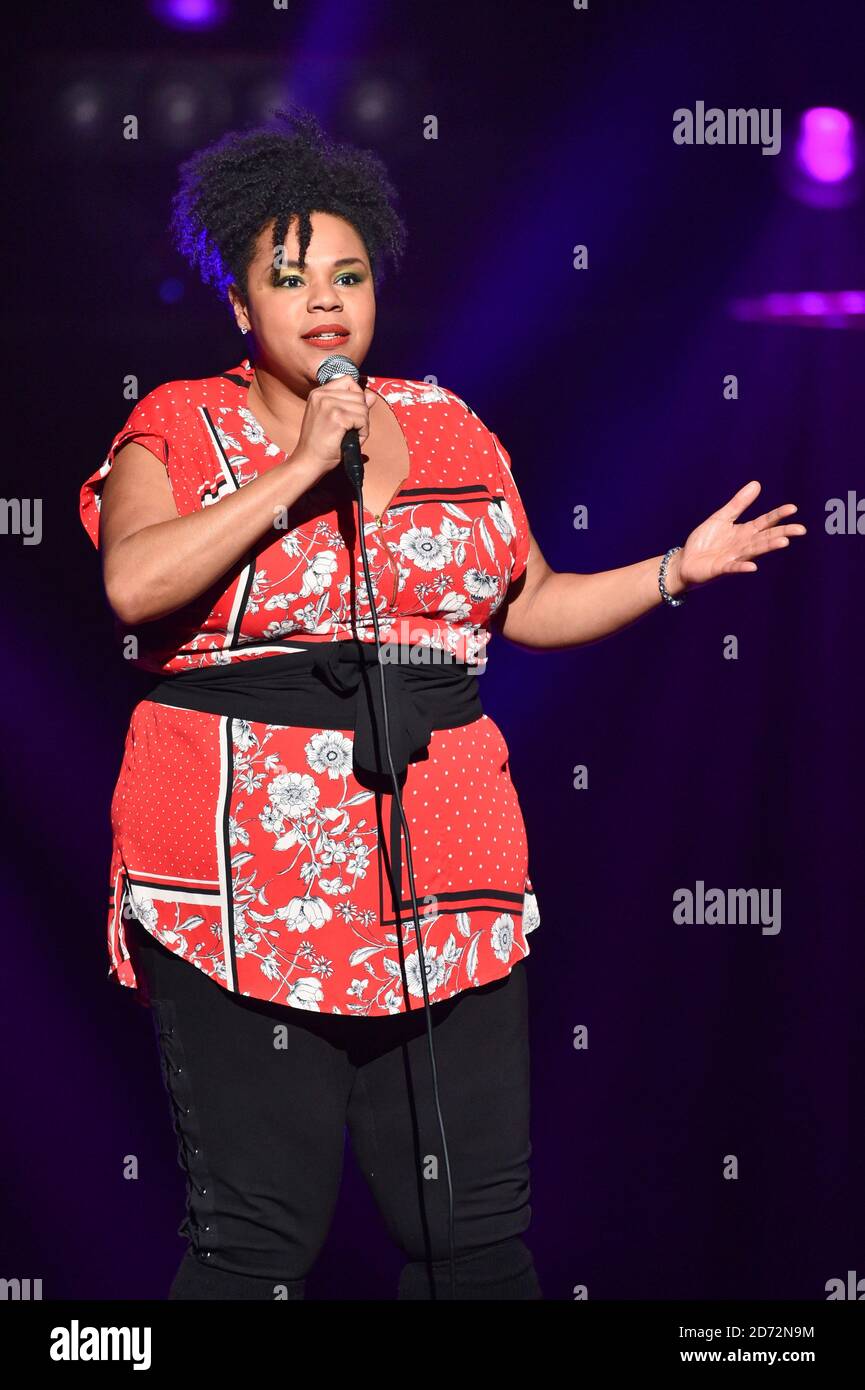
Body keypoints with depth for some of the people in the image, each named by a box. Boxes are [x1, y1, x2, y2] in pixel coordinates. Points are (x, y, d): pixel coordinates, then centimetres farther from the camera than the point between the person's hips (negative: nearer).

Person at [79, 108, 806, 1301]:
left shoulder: (448, 429, 15)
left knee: (479, 1231, 2)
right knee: (257, 1240, -3)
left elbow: (532, 604, 23)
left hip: (443, 872, 3)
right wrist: (305, 468, -12)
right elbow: (134, 580, -14)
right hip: (247, 881, -3)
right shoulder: (180, 431, 5)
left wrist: (678, 569, 11)